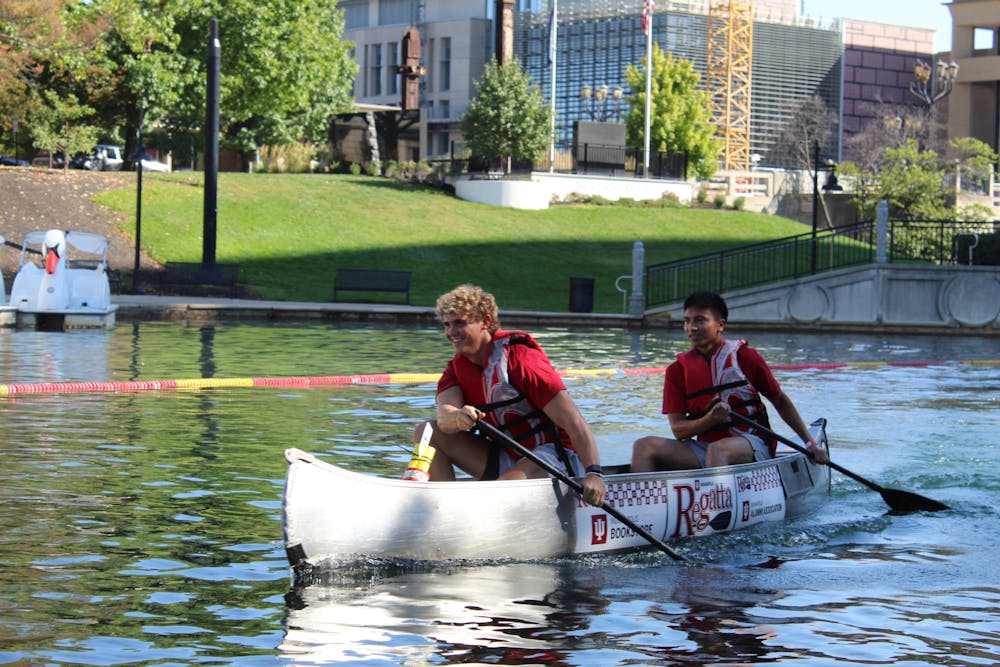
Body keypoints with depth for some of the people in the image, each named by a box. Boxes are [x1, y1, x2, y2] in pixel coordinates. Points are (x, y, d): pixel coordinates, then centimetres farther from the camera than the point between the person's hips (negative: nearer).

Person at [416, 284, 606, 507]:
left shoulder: (520, 358, -17)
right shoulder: (456, 369, 3)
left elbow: (572, 420, -24)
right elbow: (444, 416, -18)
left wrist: (594, 472, -36)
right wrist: (457, 418, -45)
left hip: (552, 455, -7)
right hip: (503, 458, 7)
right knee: (426, 432, -8)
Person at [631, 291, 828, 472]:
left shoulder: (745, 357, 1)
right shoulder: (677, 371, 6)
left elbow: (780, 400, 12)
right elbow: (678, 430, 0)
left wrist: (810, 443, 10)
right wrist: (710, 420, -20)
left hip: (751, 444, -3)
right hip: (703, 446, 3)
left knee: (718, 450, -38)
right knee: (644, 446, -20)